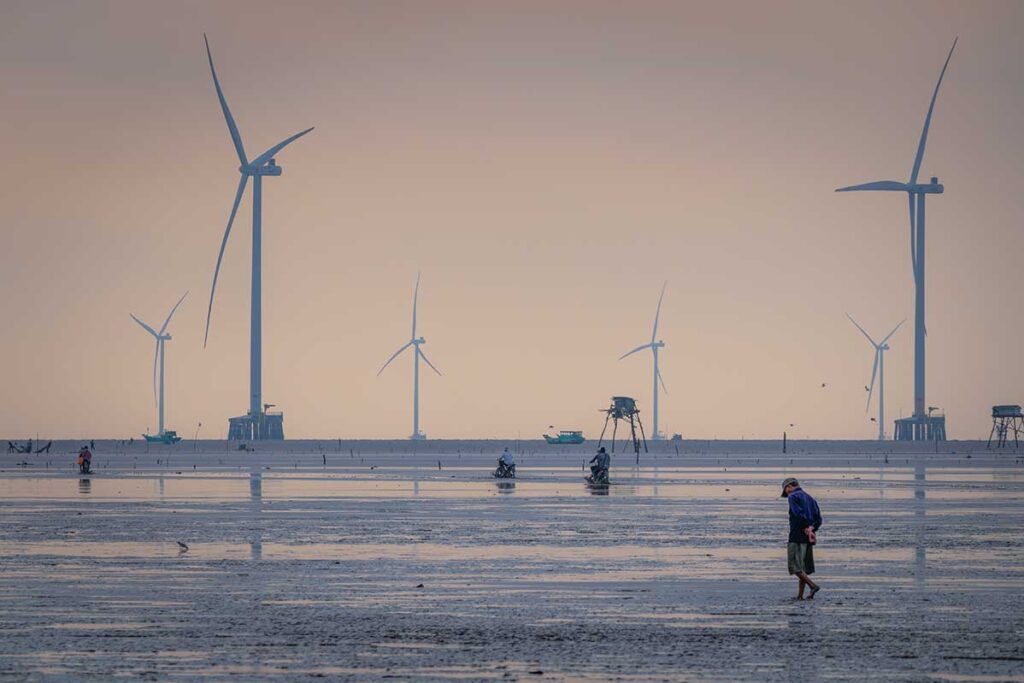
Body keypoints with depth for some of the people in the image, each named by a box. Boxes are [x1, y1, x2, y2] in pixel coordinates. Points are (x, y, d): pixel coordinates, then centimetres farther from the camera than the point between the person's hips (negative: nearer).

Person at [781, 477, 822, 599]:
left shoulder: (793, 497, -5)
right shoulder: (810, 498, 20)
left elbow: (799, 514, -20)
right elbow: (818, 519, 14)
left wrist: (806, 529, -15)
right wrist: (812, 529, 2)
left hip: (797, 536, -8)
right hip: (809, 538, 8)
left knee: (795, 566, -8)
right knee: (803, 567, 11)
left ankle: (813, 585, -22)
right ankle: (800, 595, 10)